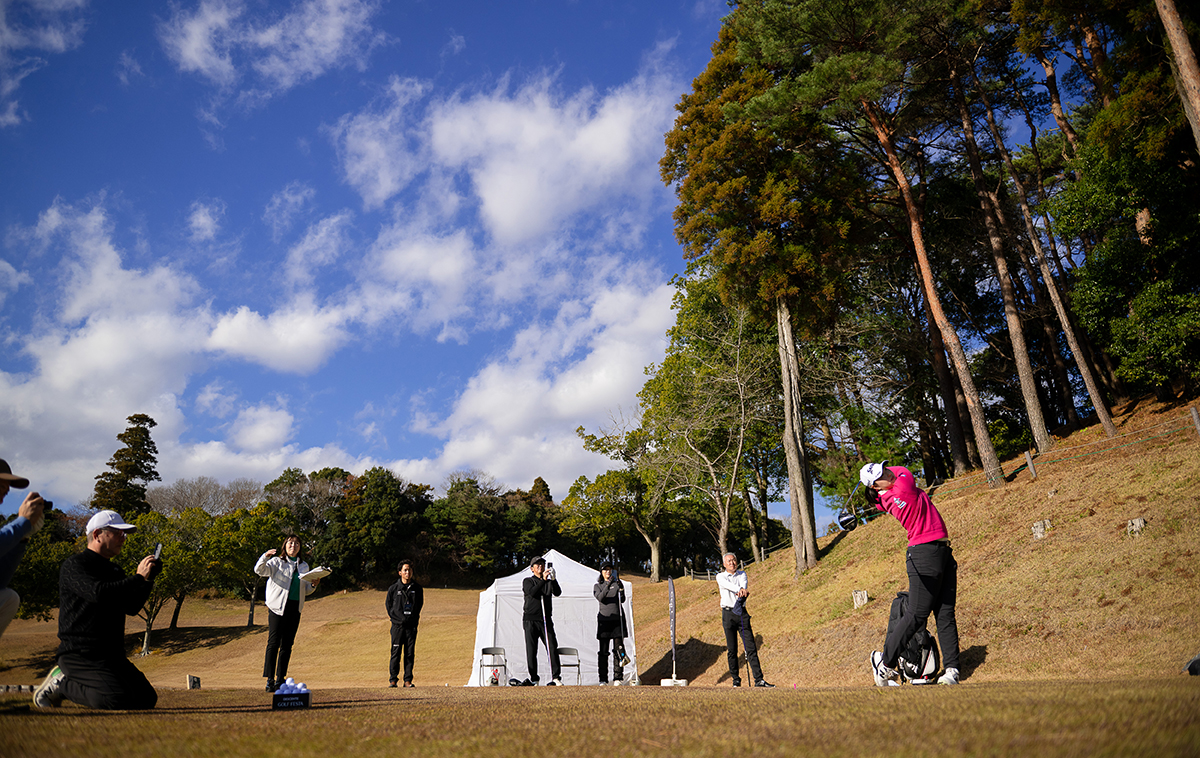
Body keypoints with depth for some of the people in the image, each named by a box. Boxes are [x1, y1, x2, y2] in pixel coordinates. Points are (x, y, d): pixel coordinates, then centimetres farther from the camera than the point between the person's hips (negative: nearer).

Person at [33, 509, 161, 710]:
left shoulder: (114, 570, 20)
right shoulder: (74, 565, -6)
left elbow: (131, 608, 14)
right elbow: (98, 593, -25)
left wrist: (147, 580, 1)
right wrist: (138, 578, -19)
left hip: (112, 656, 9)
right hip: (79, 654, -8)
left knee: (147, 699, 1)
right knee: (117, 701, -27)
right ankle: (61, 684, -2)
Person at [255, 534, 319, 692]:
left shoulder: (304, 566, 17)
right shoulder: (277, 562, 4)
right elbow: (260, 570, -14)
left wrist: (313, 585, 0)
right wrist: (265, 557, -32)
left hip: (295, 608, 5)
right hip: (278, 606, -4)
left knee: (287, 644, 8)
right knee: (273, 643, -7)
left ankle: (280, 680, 16)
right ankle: (270, 680, -5)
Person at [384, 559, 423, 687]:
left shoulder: (417, 588, 8)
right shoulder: (393, 588, 3)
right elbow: (388, 605, 10)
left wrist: (415, 620, 8)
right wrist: (395, 618, 4)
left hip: (412, 626, 1)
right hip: (397, 625, -1)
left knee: (410, 654, 2)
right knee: (395, 653, -3)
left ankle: (408, 680, 7)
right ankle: (392, 680, 5)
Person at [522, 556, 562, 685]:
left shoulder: (549, 582, 16)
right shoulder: (528, 581, 8)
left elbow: (557, 593, -4)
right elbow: (532, 592, -14)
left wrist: (553, 579, -20)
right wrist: (543, 580, -24)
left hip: (546, 621, 2)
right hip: (530, 620, -2)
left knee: (552, 648, -7)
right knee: (531, 651, 0)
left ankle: (556, 677, -5)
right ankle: (533, 678, 9)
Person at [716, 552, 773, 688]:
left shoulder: (742, 574, 13)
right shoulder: (720, 577, 5)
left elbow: (744, 584, -9)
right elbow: (728, 585, -17)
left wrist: (742, 591, -33)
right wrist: (740, 590, -37)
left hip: (742, 613, 2)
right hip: (728, 614, -2)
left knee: (751, 646, -5)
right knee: (731, 649, 2)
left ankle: (759, 679, -6)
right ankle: (736, 679, 11)